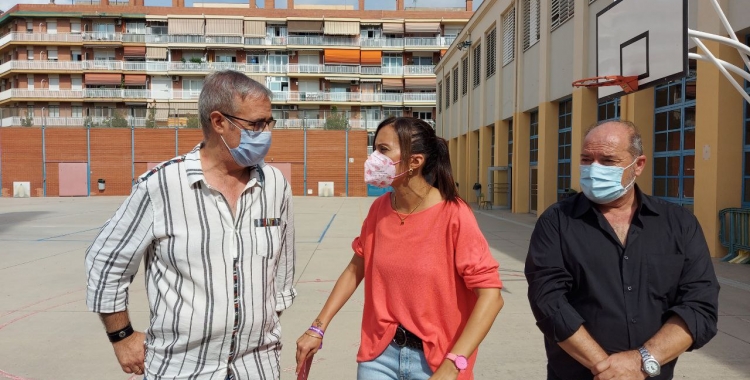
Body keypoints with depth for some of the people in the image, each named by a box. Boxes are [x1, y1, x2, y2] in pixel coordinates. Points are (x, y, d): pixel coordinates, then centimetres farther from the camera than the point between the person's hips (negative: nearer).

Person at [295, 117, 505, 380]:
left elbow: (491, 296, -20)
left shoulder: (453, 215, -19)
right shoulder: (379, 209, -3)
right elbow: (356, 269, 7)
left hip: (435, 359, -4)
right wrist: (318, 328, 3)